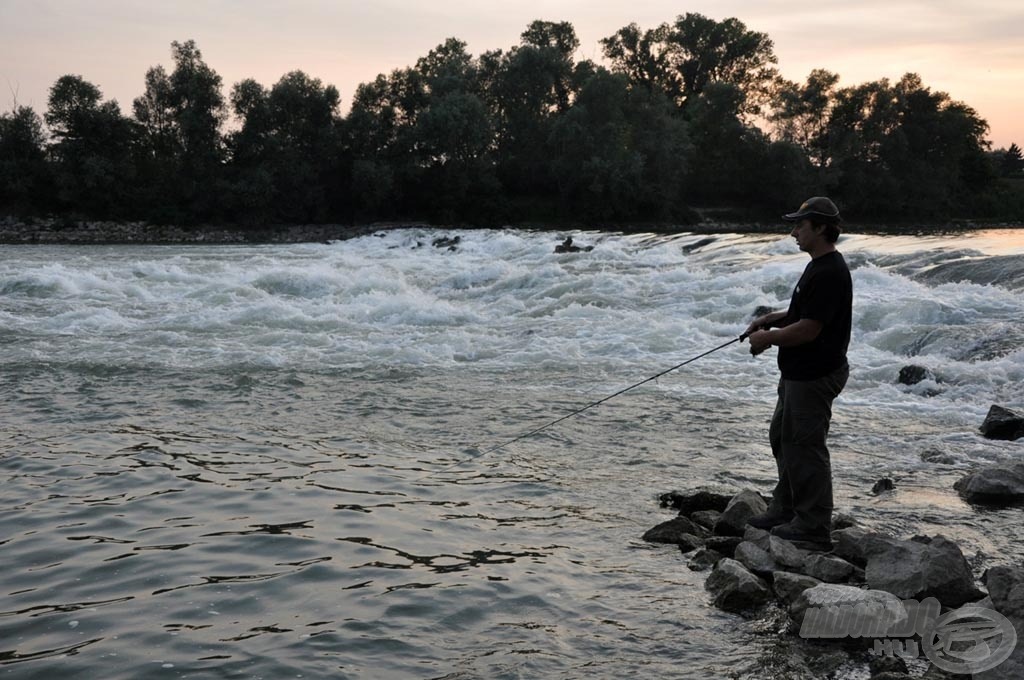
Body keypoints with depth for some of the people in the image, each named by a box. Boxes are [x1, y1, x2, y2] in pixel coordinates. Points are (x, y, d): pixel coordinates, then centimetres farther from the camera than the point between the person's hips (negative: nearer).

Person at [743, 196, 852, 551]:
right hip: (798, 372, 11)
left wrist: (766, 338, -12)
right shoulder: (819, 266, 12)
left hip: (813, 376, -11)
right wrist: (772, 318, 8)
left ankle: (813, 528, 6)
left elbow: (808, 329, -25)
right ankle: (785, 509, 31)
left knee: (804, 446, -3)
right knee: (782, 437, 19)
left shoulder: (829, 273, -22)